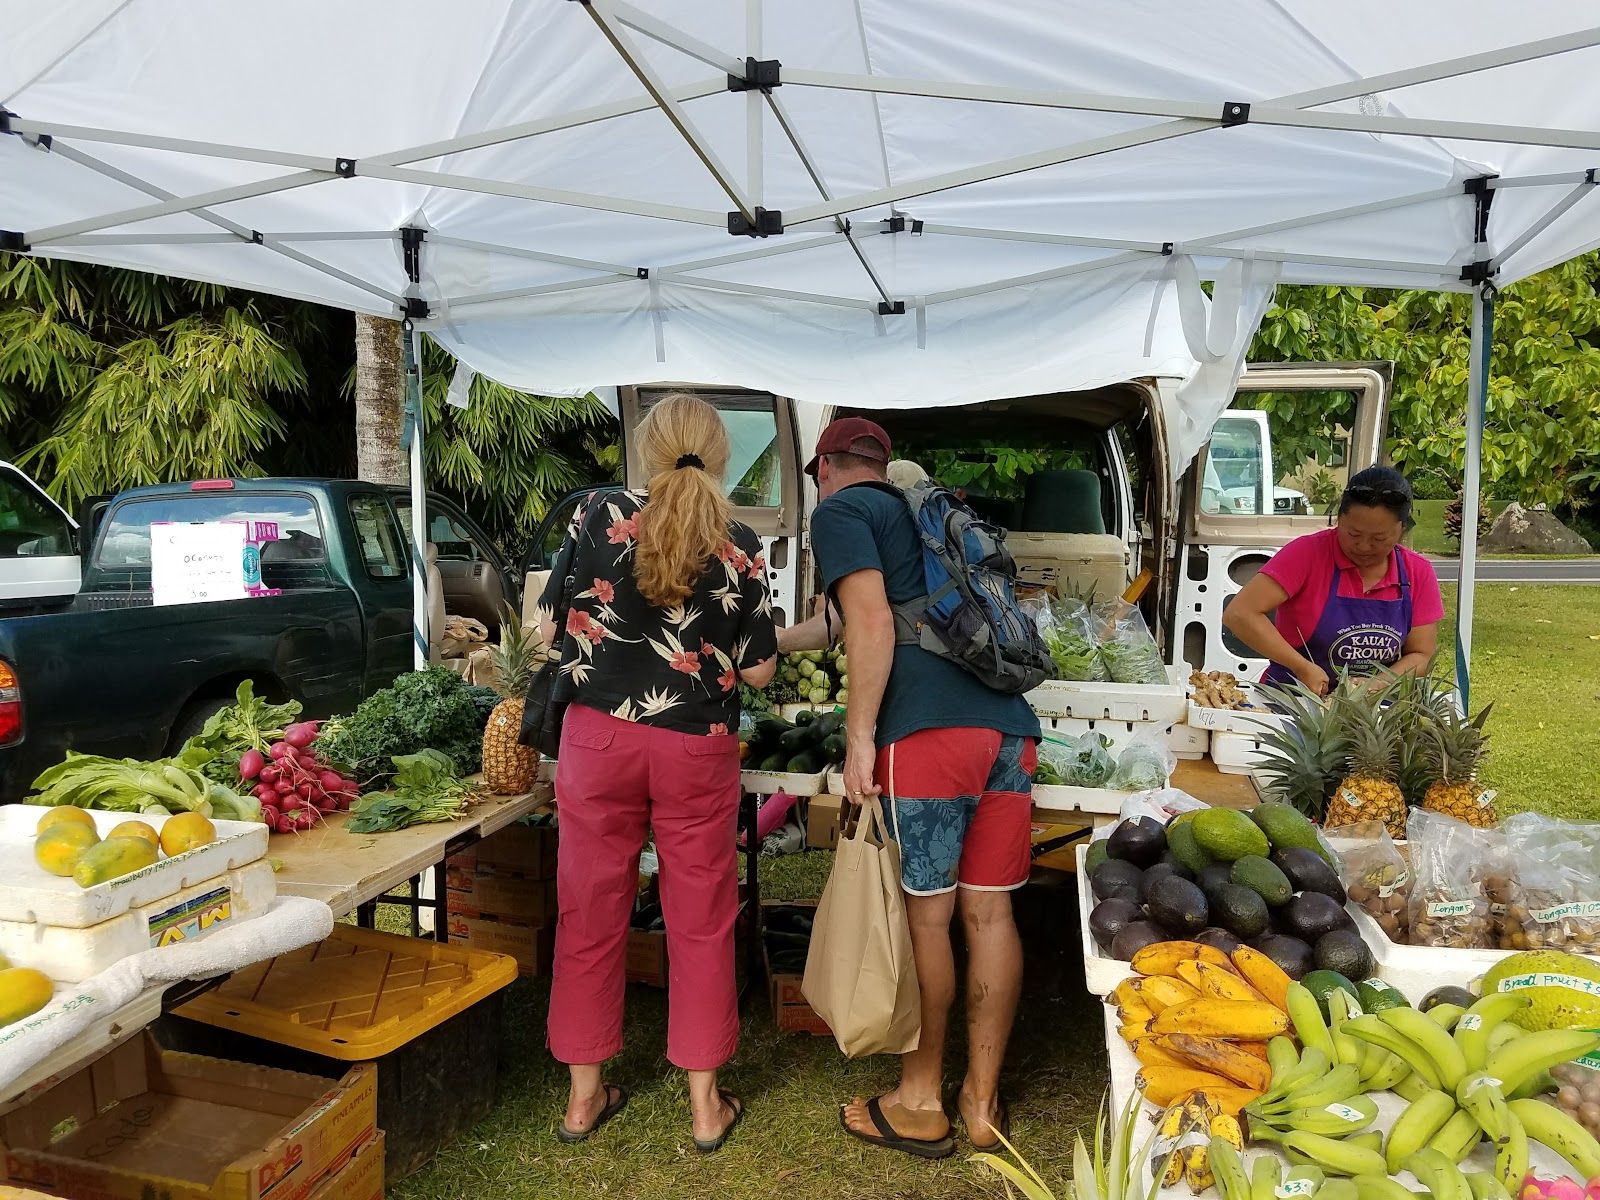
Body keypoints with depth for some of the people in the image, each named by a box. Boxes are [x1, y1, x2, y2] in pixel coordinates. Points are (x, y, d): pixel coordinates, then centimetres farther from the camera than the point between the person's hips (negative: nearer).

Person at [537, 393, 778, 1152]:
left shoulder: (599, 517, -4)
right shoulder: (740, 548, -4)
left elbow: (546, 627, 1)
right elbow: (758, 670, 0)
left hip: (598, 737, 1)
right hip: (697, 749, 0)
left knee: (591, 916, 14)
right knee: (701, 923, 13)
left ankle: (584, 1095, 28)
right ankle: (705, 1104, 24)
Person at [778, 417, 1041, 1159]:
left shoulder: (839, 510, 8)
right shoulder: (918, 514, 30)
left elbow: (871, 620, -10)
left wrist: (858, 736, -9)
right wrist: (770, 642, 53)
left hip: (929, 731, -7)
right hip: (1010, 727, 7)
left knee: (926, 916, 5)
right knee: (989, 913, 11)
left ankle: (921, 1102, 20)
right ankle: (982, 1104, 22)